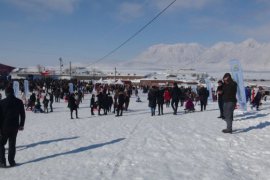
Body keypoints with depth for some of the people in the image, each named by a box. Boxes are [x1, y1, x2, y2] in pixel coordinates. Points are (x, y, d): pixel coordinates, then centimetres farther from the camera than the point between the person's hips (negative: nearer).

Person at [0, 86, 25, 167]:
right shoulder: (19, 102, -1)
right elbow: (22, 115, 5)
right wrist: (21, 125, 16)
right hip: (15, 127, 3)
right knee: (12, 144, 11)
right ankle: (11, 161, 15)